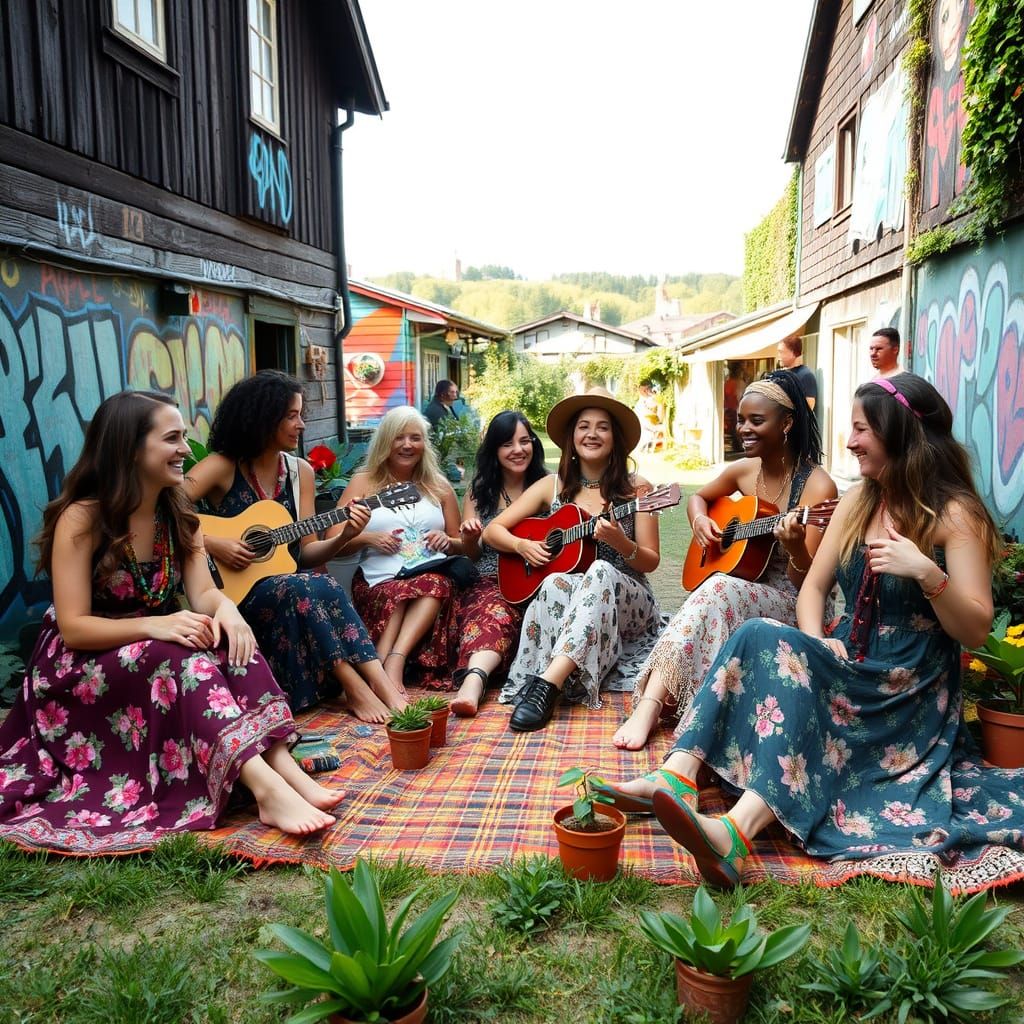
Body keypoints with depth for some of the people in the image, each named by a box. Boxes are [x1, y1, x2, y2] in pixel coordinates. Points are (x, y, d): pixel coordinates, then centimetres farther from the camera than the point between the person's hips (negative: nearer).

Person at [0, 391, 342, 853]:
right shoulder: (81, 519, -16)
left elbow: (203, 594, -9)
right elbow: (73, 627, -21)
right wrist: (153, 626, -37)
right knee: (181, 655, -35)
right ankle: (265, 787, -50)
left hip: (156, 660, 5)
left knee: (225, 637, -26)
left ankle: (282, 766, -39)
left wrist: (225, 608, -33)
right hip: (78, 670, -5)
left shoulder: (177, 514, 2)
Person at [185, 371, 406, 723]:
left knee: (323, 586, -30)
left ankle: (381, 685, -33)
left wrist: (343, 536, -11)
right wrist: (211, 544, -26)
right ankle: (356, 686, -29)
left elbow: (305, 553, 6)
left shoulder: (301, 471, 7)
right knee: (307, 588, -33)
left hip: (288, 584, 4)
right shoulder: (222, 466, -8)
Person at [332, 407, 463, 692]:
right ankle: (389, 667, -38)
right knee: (397, 594, -38)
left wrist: (447, 541, 1)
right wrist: (367, 538, -10)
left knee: (435, 584, -37)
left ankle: (394, 659, -45)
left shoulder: (439, 487, 19)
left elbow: (461, 546, 24)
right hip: (379, 582, -1)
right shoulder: (364, 482, 12)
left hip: (435, 579, 1)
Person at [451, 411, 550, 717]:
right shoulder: (480, 490, 13)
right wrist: (468, 538, -7)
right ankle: (475, 680, -57)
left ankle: (473, 679, -57)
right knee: (495, 609, -35)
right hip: (489, 582, 2)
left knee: (498, 613, -35)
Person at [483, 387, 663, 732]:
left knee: (601, 571, -36)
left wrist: (619, 542, -21)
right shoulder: (552, 487, 8)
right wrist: (522, 545, -12)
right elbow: (493, 530, 10)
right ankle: (536, 684, -43)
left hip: (627, 605, -1)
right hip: (563, 601, 1)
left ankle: (549, 683, -49)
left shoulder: (635, 488, 1)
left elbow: (651, 561, 0)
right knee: (555, 583, -34)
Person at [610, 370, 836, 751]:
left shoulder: (816, 485, -14)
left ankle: (651, 706, -39)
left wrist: (796, 549, -38)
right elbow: (700, 497, 24)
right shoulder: (744, 470, 4)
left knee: (718, 590, -34)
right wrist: (699, 519, 0)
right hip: (741, 594, 5)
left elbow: (809, 584, -15)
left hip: (794, 607, -5)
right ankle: (650, 705, -39)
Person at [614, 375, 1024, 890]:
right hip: (848, 672, 6)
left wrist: (927, 572, -28)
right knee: (759, 636, -24)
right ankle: (675, 778, -37)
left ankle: (739, 828, -50)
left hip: (909, 695, -6)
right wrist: (816, 642, -11)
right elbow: (814, 586, 9)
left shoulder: (955, 513, -8)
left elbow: (976, 630, -11)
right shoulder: (857, 502, 9)